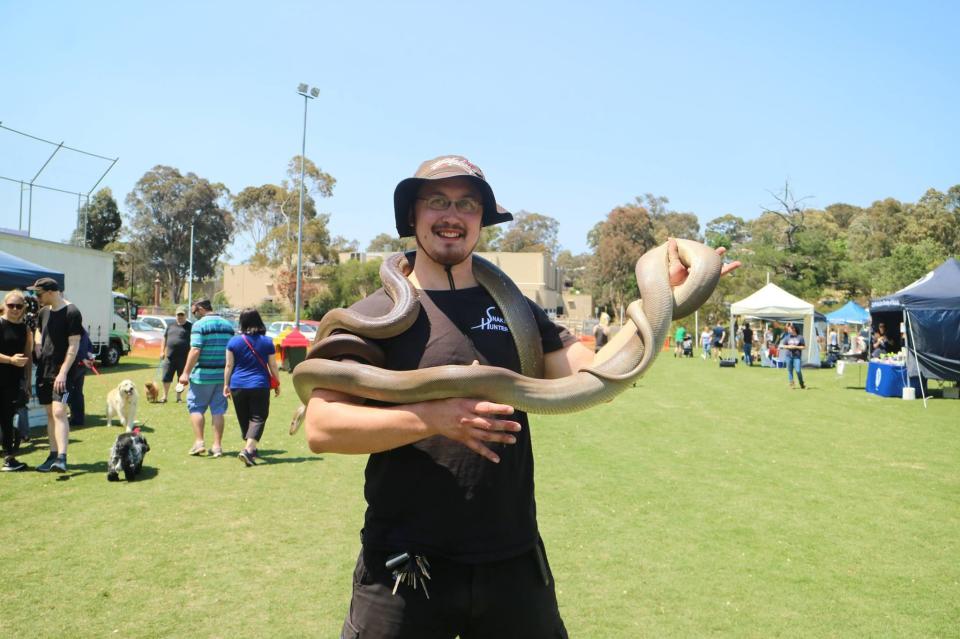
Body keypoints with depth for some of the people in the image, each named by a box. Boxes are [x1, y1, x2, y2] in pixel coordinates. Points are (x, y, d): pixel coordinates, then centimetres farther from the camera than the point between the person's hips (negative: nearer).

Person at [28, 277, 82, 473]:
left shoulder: (72, 313, -10)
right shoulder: (44, 312, 12)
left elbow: (73, 346, -14)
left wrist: (63, 372, -20)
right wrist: (38, 363, 14)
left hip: (62, 372, -7)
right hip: (44, 370, 8)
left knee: (59, 412, -17)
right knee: (50, 414, 10)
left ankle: (62, 458, -21)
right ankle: (53, 456, 17)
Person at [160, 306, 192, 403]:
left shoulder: (190, 327, 0)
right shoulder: (170, 326, 15)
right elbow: (164, 339, 21)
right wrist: (162, 351, 11)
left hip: (183, 358, -4)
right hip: (170, 357, 4)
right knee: (166, 378, 4)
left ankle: (178, 397, 17)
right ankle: (164, 396, 16)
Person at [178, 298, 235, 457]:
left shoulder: (200, 325, -9)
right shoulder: (228, 325, 12)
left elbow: (195, 350, -17)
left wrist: (186, 372, -14)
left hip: (203, 374, -5)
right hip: (223, 375, 6)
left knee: (195, 407, 8)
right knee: (218, 411, 8)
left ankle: (199, 442, 2)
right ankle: (217, 446, 9)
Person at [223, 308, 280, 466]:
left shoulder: (234, 341, -1)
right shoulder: (267, 342, -1)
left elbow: (229, 365, 1)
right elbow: (273, 366, 3)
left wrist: (226, 385, 10)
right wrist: (277, 384, 14)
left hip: (238, 386, 2)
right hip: (260, 386, -2)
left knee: (244, 419, 15)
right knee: (258, 418, 0)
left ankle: (252, 449, 26)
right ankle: (248, 449, -18)